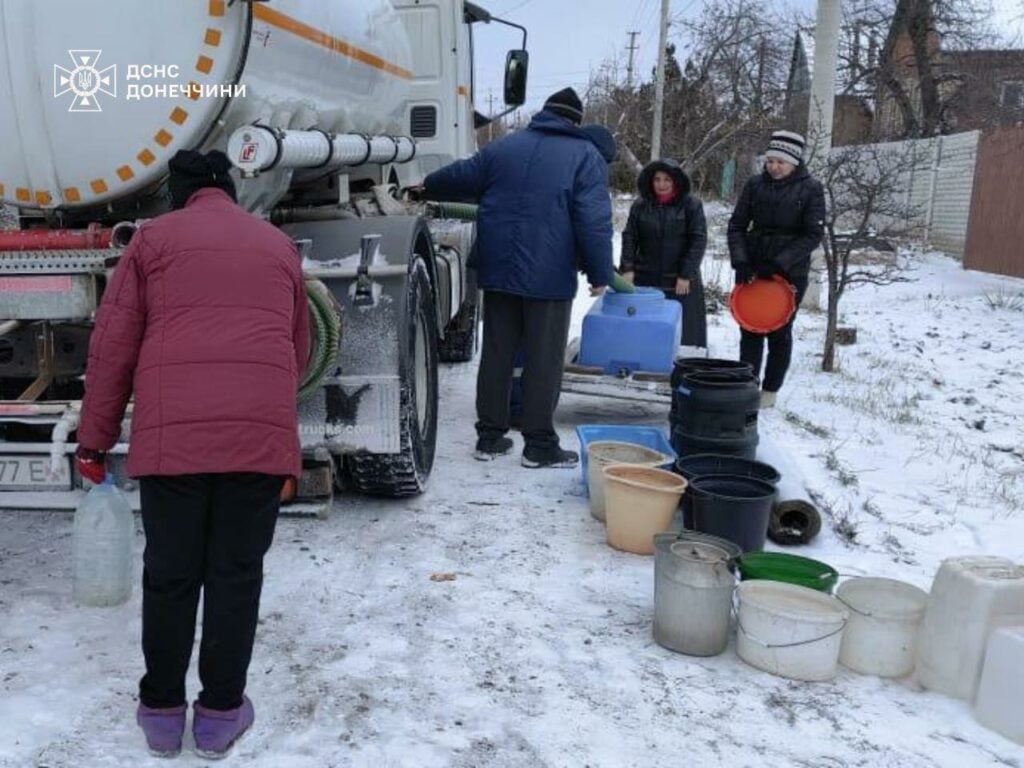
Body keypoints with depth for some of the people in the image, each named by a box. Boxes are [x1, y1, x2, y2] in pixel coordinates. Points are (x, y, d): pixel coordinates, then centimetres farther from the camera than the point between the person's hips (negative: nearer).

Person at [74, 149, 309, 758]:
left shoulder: (153, 238, 15)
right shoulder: (279, 244, 22)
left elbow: (111, 347, 10)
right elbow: (299, 352, 26)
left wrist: (94, 441, 17)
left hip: (171, 434, -1)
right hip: (263, 434, 1)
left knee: (170, 577, 13)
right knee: (236, 576, 11)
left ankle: (162, 711, 27)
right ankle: (220, 714, 22)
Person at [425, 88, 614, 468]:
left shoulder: (504, 147, 12)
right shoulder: (585, 156, -2)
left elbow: (462, 177, 21)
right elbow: (594, 221, -11)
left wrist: (428, 187, 39)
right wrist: (600, 273, -7)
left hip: (499, 270, 5)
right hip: (549, 276, -4)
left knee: (497, 353, 11)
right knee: (544, 359, 1)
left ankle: (489, 435, 18)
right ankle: (539, 444, 6)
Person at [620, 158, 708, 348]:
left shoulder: (691, 205, -1)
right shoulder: (640, 205, 7)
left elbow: (699, 240, -4)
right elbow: (629, 237, 6)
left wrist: (686, 275, -10)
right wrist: (627, 268, -6)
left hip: (681, 282, -2)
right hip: (645, 280, 2)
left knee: (684, 331, -1)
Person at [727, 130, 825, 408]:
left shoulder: (810, 189, -6)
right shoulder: (755, 184, 0)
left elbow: (814, 234, -10)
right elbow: (737, 225, 2)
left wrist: (781, 263, -19)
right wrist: (740, 262, -11)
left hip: (790, 273, -2)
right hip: (752, 269, 3)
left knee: (779, 332, 7)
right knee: (750, 330, 6)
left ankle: (770, 391, 19)